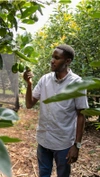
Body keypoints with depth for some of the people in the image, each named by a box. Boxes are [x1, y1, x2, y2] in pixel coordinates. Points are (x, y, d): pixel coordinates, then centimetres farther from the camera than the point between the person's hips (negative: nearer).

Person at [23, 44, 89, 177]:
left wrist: (77, 145, -10)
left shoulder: (76, 83, -14)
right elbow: (29, 105, 1)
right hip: (43, 139, 3)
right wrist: (29, 84, -16)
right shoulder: (44, 79, -3)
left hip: (64, 142, -3)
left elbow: (81, 115, -10)